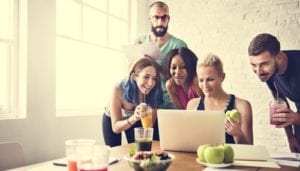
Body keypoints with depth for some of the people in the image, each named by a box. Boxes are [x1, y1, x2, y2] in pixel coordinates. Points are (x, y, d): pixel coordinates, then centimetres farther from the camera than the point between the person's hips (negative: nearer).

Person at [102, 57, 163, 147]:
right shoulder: (119, 89, -36)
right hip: (111, 120, -1)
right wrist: (133, 118, -51)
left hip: (135, 120, 2)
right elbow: (115, 128, -33)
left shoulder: (154, 92, -31)